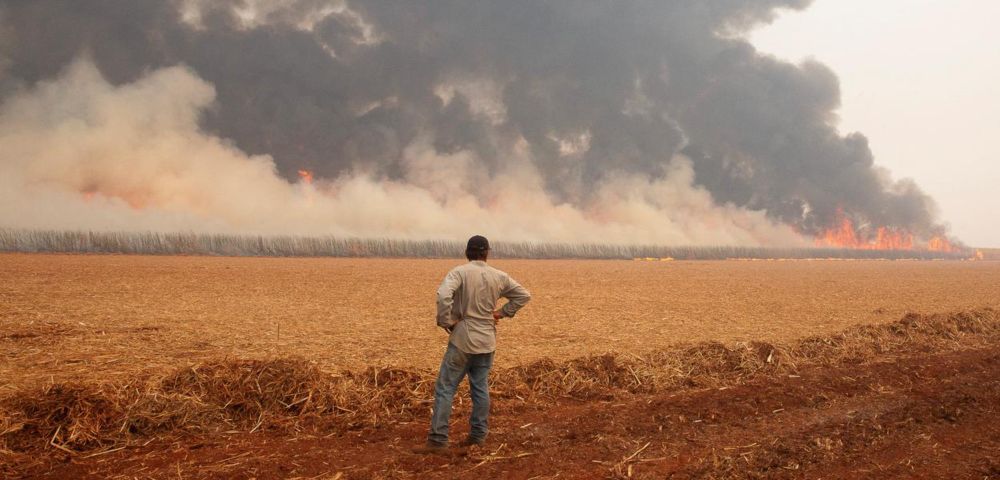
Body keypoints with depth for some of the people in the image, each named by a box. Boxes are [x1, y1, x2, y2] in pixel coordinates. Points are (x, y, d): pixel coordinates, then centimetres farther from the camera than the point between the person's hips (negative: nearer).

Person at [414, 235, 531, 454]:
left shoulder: (459, 272, -11)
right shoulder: (499, 276, 4)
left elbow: (443, 295, -28)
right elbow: (524, 295, 12)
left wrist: (445, 322, -15)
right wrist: (502, 312, 11)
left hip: (463, 339, -5)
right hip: (487, 341, 5)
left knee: (445, 389, -1)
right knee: (480, 388, 14)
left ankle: (437, 440, -3)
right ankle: (478, 435, 20)